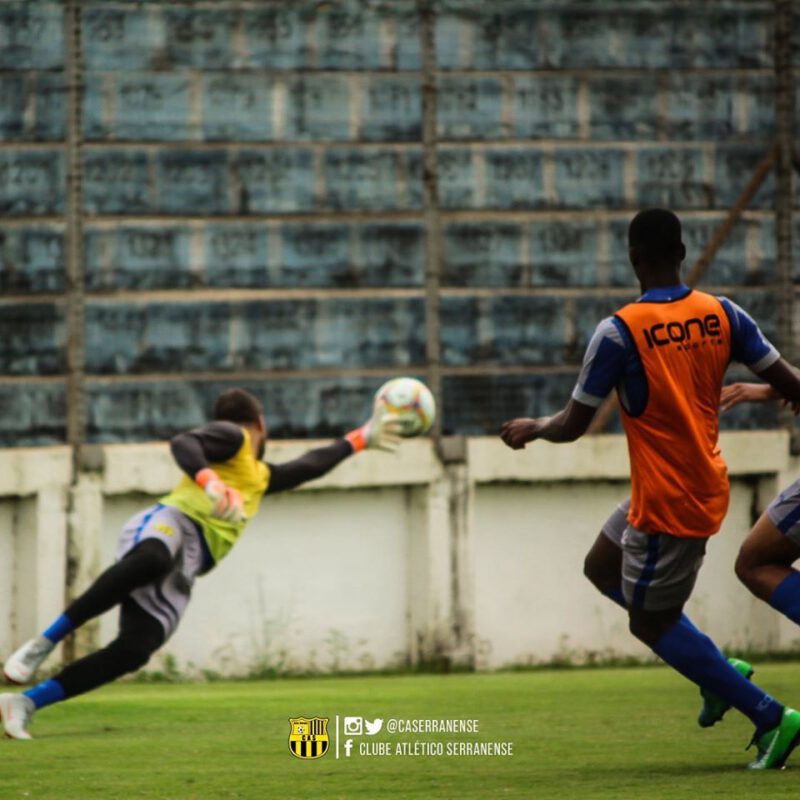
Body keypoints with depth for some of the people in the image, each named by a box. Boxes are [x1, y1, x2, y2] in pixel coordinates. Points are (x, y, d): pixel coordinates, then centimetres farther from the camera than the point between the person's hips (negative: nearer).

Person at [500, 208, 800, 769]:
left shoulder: (620, 332, -18)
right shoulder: (721, 316, -3)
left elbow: (573, 425, -10)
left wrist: (531, 428, 11)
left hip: (666, 502, -7)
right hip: (705, 485, 7)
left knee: (650, 621, 5)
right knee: (603, 567, 24)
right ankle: (718, 672, 20)